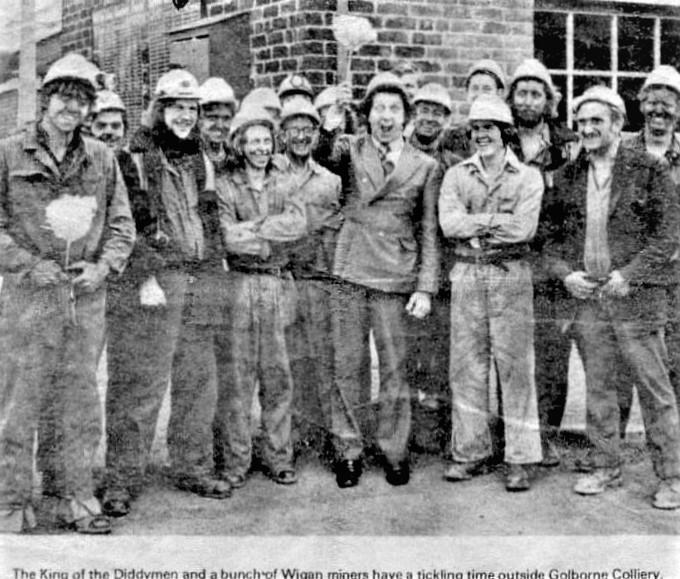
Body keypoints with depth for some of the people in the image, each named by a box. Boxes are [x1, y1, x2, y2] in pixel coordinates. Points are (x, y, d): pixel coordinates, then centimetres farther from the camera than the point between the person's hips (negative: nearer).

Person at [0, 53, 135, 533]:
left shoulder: (102, 158, 11)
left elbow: (122, 223, 12)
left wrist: (103, 265, -3)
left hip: (87, 296, 3)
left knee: (79, 402, 9)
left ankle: (71, 498, 19)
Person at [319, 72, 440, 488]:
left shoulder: (425, 166, 7)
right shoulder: (351, 149, 7)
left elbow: (429, 232, 6)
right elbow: (324, 156, -16)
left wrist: (426, 288, -1)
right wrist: (327, 130, -37)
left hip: (396, 281, 0)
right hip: (351, 275, 0)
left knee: (395, 371, 4)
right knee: (347, 368, 6)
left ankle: (395, 452, 18)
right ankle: (348, 452, 17)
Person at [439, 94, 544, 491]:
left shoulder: (528, 176, 2)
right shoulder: (457, 175, 9)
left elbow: (524, 229, -12)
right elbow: (448, 223, -6)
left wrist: (473, 228, -9)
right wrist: (497, 220, -11)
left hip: (511, 276, -2)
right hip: (467, 276, 3)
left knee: (515, 365, -2)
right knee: (467, 365, 5)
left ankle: (521, 459, 5)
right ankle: (471, 451, 16)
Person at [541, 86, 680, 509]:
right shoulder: (567, 177, 10)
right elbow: (551, 234, 14)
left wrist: (629, 275, -14)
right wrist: (565, 272, -3)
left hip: (637, 296, -4)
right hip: (587, 297, 4)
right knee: (598, 387, 11)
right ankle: (605, 469, 22)